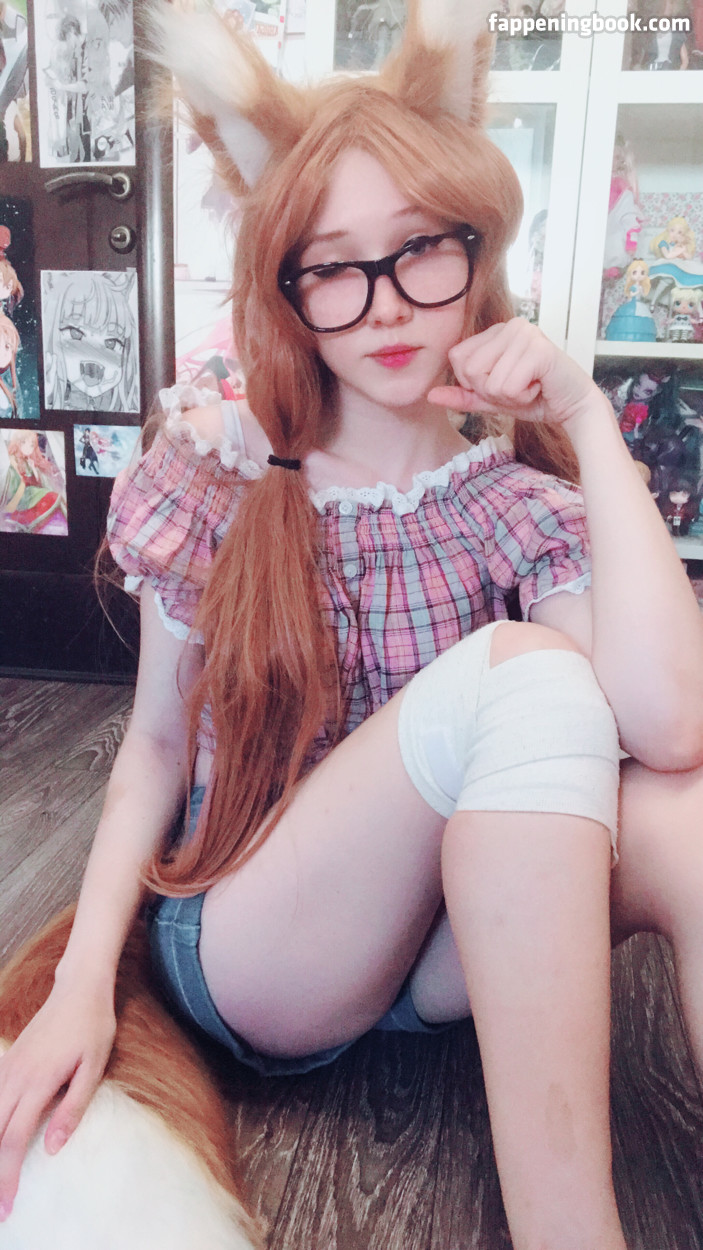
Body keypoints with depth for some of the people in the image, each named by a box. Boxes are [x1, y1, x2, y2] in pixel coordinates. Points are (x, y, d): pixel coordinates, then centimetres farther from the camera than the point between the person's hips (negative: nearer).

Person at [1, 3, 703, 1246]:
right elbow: (155, 744, -1)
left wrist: (589, 424, -20)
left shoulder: (526, 497, -7)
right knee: (525, 670, -31)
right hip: (243, 959, -1)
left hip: (454, 949, 2)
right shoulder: (214, 475, -7)